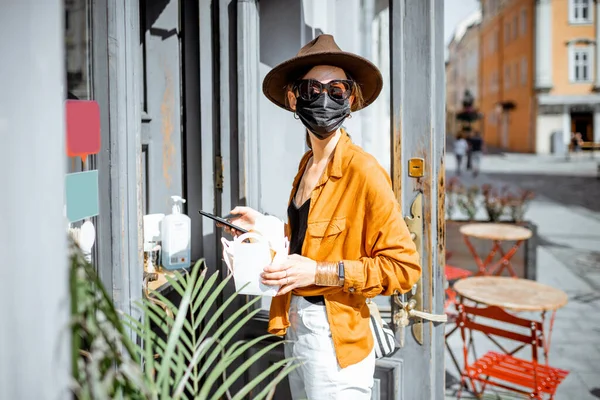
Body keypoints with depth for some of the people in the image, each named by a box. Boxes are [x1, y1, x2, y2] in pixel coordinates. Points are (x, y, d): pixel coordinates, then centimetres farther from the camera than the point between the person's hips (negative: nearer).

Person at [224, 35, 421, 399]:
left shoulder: (363, 171, -18)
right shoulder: (307, 164, 5)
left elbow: (404, 266, -19)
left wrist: (321, 273, -22)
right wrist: (270, 228, 8)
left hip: (334, 337, -7)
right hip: (296, 323, 8)